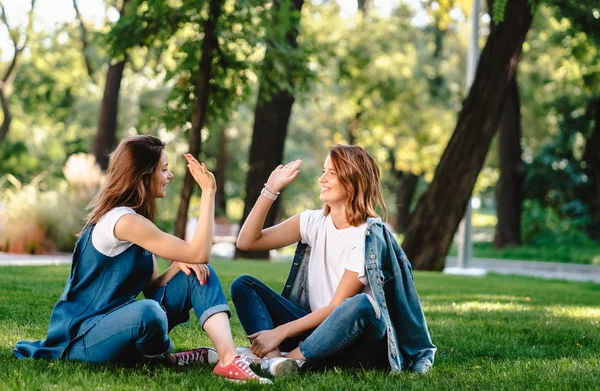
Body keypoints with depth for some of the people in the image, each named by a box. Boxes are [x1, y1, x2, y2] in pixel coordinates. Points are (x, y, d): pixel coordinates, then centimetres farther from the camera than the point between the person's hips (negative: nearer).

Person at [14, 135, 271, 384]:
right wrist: (208, 192, -19)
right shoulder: (124, 221, -20)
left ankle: (228, 359, -21)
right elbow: (199, 253, -22)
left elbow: (151, 288, 8)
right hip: (82, 338, -10)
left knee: (197, 273, -3)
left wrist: (179, 264, -11)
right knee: (147, 311, -41)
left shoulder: (137, 218, 11)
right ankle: (166, 359, -6)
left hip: (116, 322, 10)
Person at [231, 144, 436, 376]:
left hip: (354, 341, -6)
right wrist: (271, 189, -4)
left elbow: (337, 307, -17)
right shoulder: (313, 222, 5)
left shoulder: (369, 237, -13)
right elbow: (247, 242, 2)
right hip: (316, 328, 6)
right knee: (243, 285, -8)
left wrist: (280, 332, -21)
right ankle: (273, 356, -34)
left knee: (361, 305, -39)